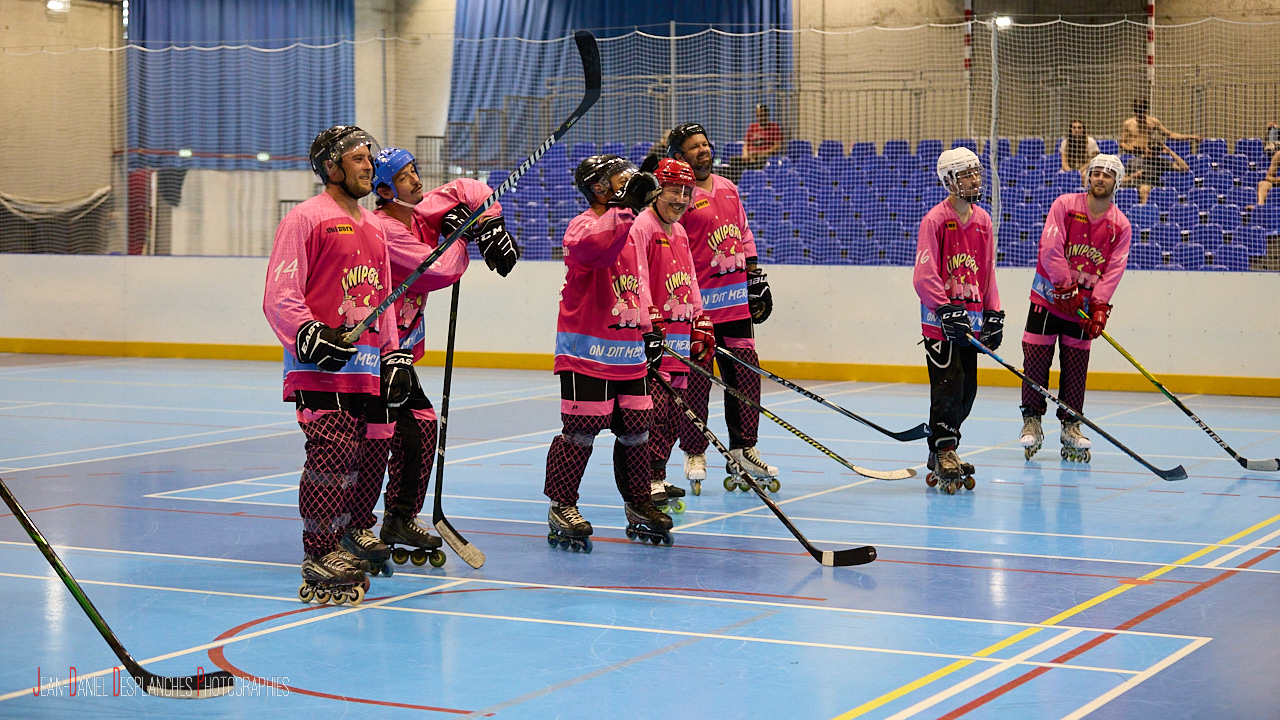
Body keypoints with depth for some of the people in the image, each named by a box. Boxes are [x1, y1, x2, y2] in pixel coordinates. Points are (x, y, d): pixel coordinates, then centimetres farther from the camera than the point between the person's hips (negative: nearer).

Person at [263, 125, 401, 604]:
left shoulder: (373, 227, 21)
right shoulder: (306, 218, -4)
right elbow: (279, 295, -10)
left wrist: (393, 357, 19)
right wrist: (310, 336, -24)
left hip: (365, 365, 8)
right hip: (318, 366, -8)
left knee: (349, 457, 8)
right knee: (331, 453, -13)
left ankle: (333, 547, 16)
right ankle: (318, 562, -8)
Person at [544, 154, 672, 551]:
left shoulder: (631, 230, 16)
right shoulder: (583, 225, -10)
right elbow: (595, 248, -36)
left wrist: (650, 325, 22)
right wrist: (624, 209, -40)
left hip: (629, 350, 8)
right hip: (587, 350, -8)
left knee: (635, 428, 10)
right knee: (581, 429, -7)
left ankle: (638, 504, 23)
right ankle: (562, 507, 4)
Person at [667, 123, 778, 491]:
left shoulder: (728, 188, 14)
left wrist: (756, 280, 19)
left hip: (736, 300, 7)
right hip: (698, 302, -6)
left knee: (745, 373, 7)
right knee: (696, 378, -2)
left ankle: (743, 449, 17)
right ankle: (694, 454, 10)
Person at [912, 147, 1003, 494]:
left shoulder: (983, 220, 10)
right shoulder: (935, 220, -10)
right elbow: (924, 275, -14)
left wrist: (993, 314, 10)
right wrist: (947, 310, -20)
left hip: (971, 318, 6)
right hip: (940, 320, -6)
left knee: (967, 391, 8)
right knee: (948, 386, -10)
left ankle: (943, 449, 22)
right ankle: (944, 454, -1)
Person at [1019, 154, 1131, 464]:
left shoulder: (1120, 226, 0)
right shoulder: (1065, 205, -7)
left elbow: (1114, 270, -6)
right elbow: (1050, 248, -14)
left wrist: (1099, 308, -17)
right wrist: (1066, 288, -17)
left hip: (1085, 302, 2)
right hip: (1048, 295, -2)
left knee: (1076, 366, 3)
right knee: (1035, 358, -3)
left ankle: (1071, 427, 14)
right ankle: (1032, 422, 9)